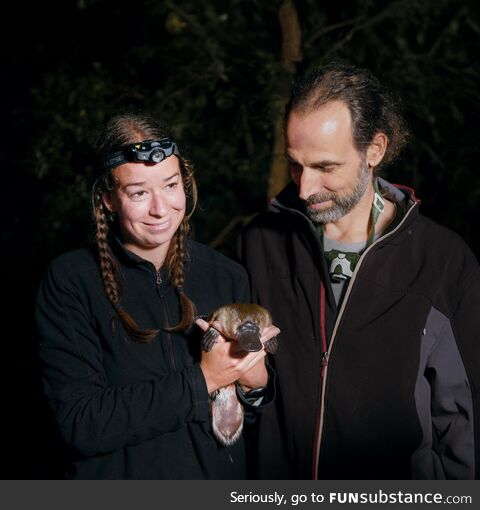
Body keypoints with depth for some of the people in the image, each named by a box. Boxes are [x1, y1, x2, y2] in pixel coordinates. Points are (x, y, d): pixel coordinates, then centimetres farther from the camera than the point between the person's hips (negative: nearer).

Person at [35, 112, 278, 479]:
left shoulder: (227, 276, -6)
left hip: (221, 481, 3)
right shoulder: (69, 281, -14)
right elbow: (79, 423, -21)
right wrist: (201, 380, -23)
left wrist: (255, 385, -18)